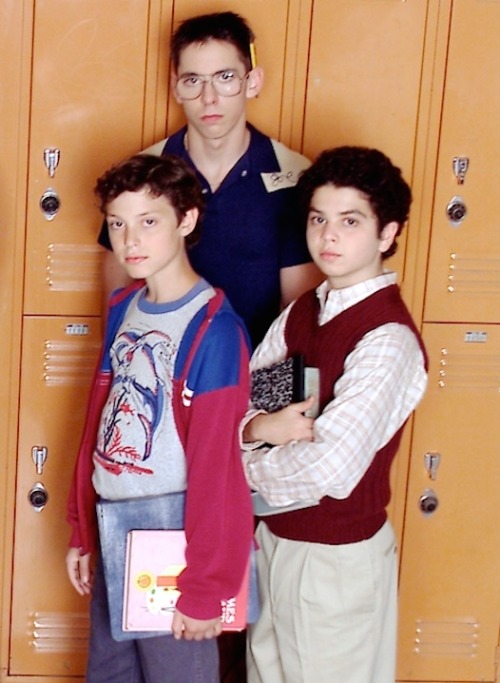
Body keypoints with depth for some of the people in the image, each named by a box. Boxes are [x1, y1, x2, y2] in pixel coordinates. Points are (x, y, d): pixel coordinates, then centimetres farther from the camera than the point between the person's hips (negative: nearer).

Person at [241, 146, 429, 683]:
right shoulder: (302, 311, 3)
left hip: (337, 556, -7)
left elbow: (329, 467, -33)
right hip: (275, 536, 8)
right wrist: (257, 428, -19)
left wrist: (247, 462, -15)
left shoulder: (388, 341, -23)